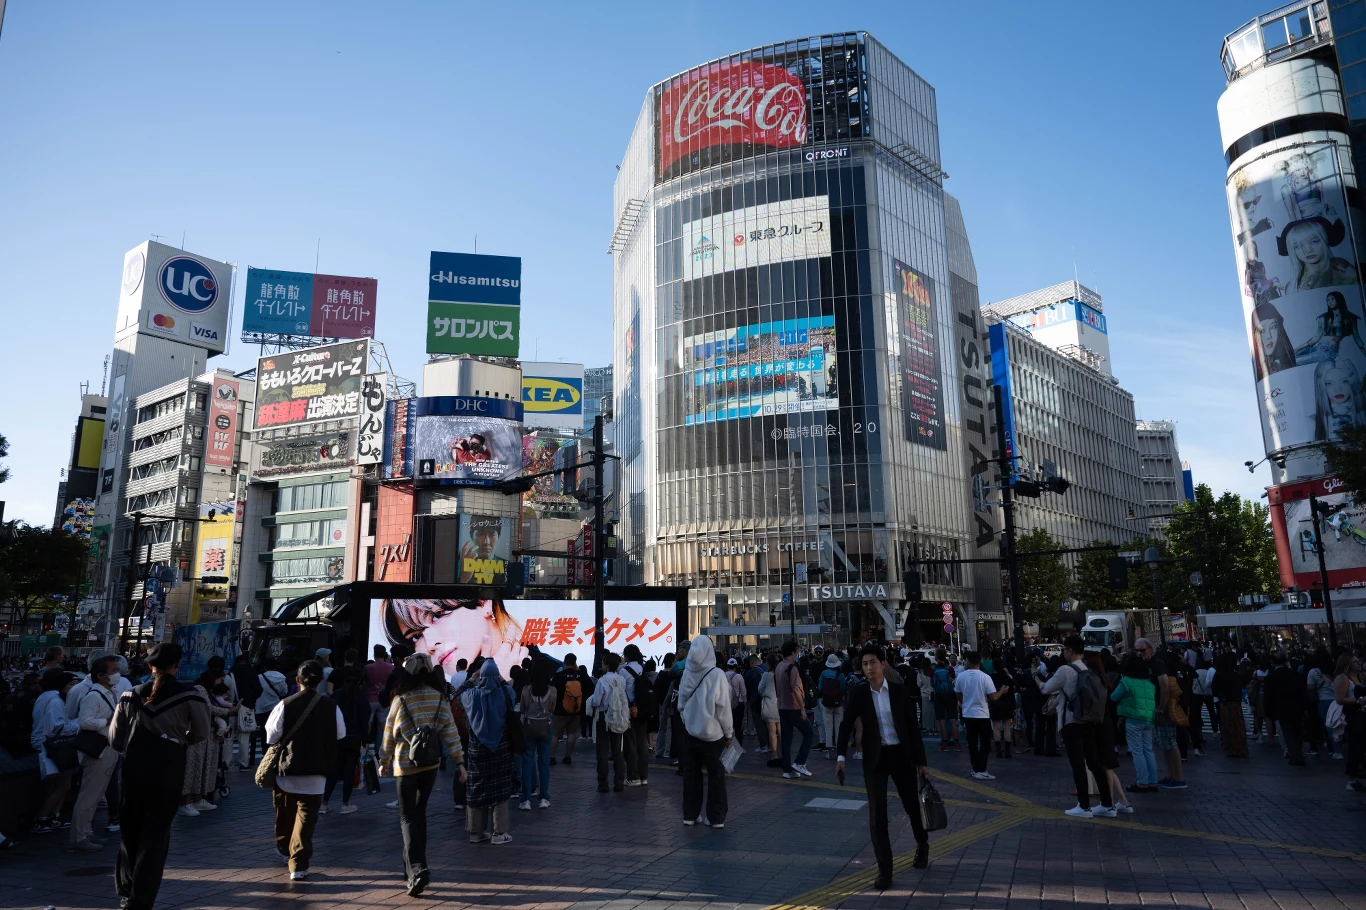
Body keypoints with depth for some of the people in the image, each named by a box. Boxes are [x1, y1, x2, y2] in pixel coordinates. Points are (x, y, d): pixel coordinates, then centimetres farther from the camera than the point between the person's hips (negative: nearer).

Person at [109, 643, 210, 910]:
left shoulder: (131, 695, 1)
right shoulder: (189, 696, -8)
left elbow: (115, 739, 5)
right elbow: (201, 733, -2)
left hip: (135, 769, 3)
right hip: (169, 770, -3)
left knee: (130, 829, 19)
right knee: (156, 833, 6)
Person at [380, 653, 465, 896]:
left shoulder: (401, 700, -11)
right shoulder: (440, 698, -3)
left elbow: (389, 735, -4)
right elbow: (450, 732, -4)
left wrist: (384, 762, 10)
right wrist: (459, 762, 0)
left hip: (405, 766, -4)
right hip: (431, 764, 4)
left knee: (408, 818, 3)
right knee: (419, 814, 18)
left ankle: (417, 869, -12)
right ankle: (412, 867, 26)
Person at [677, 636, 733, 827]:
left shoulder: (687, 673, -4)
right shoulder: (716, 674, -17)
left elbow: (681, 703, 3)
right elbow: (723, 706, -14)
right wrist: (729, 732, -3)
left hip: (691, 730, 4)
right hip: (713, 732, -4)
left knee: (691, 773, 12)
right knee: (716, 774, 8)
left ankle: (690, 814, 18)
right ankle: (716, 817, 10)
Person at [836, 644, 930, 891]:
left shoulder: (900, 691, -4)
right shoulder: (858, 693, -4)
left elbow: (913, 727, -1)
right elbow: (846, 725, -4)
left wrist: (921, 761, -1)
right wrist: (841, 756, -16)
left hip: (902, 755, 0)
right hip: (874, 758, 0)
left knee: (912, 806, 15)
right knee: (877, 814, -4)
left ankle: (922, 845, 45)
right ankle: (884, 869, 9)